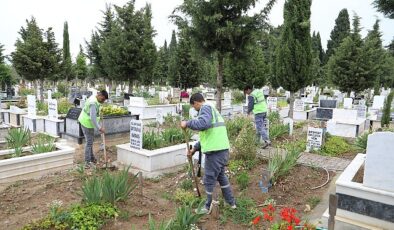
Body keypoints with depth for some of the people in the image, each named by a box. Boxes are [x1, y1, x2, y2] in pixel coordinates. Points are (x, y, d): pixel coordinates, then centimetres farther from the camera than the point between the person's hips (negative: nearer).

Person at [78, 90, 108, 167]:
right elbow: (92, 118, -31)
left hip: (86, 122, 10)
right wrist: (99, 128, -28)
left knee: (91, 140, 18)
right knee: (89, 142, -5)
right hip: (87, 123, -10)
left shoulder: (94, 99, 4)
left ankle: (92, 158, 30)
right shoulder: (93, 103, -28)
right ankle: (87, 162, 2)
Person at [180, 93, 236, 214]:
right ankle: (231, 202, 36)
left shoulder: (206, 108, -8)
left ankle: (208, 207, 23)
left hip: (215, 151, -10)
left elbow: (203, 124, -30)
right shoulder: (212, 110, 22)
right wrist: (194, 148, 26)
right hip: (222, 149, 10)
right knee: (221, 175, 25)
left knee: (209, 180, 6)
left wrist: (187, 123, -16)